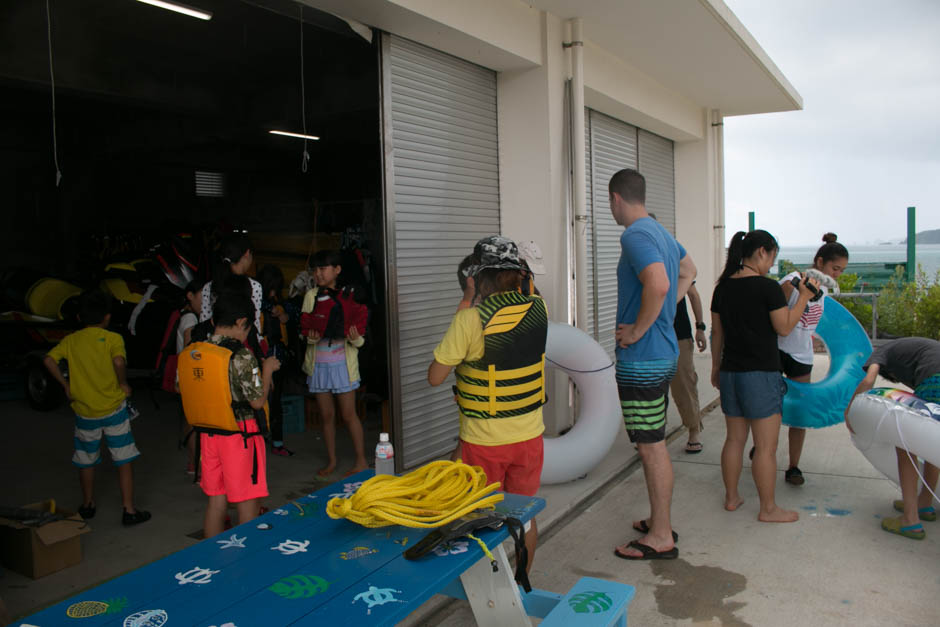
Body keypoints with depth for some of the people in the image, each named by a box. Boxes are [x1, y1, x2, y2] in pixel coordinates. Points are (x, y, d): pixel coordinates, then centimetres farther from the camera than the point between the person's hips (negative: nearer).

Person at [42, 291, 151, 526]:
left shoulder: (71, 340, 3)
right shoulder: (113, 338, -8)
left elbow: (49, 360, -7)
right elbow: (119, 361, -26)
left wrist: (66, 385, 3)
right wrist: (123, 384, -12)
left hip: (84, 411, 3)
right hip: (113, 408, -3)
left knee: (86, 460, 21)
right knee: (124, 461, 5)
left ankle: (87, 505, 35)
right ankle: (129, 510, 6)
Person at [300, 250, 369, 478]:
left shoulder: (349, 295, -3)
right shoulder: (311, 296, 3)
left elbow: (358, 333, 0)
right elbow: (305, 329, 3)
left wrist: (356, 339, -21)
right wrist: (311, 337, -18)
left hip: (343, 362, -3)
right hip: (319, 363, 3)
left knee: (348, 414, 1)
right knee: (326, 415, 10)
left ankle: (361, 460, 13)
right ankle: (331, 460, 24)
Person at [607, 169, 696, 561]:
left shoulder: (635, 236, -18)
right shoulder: (661, 233, 13)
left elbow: (658, 285, -35)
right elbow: (688, 272, 30)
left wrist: (637, 330, -22)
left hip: (642, 359, -10)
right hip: (664, 352, 10)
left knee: (652, 449, -1)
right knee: (654, 446, 19)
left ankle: (660, 538, 11)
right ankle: (659, 521, 32)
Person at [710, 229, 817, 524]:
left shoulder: (723, 287, 6)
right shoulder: (768, 287, -13)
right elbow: (784, 327, -7)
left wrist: (716, 368, 20)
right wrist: (804, 295, 1)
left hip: (729, 373, 7)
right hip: (760, 374, -7)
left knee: (735, 439, 17)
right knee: (766, 446, 4)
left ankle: (731, 497, 27)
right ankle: (768, 509, 13)